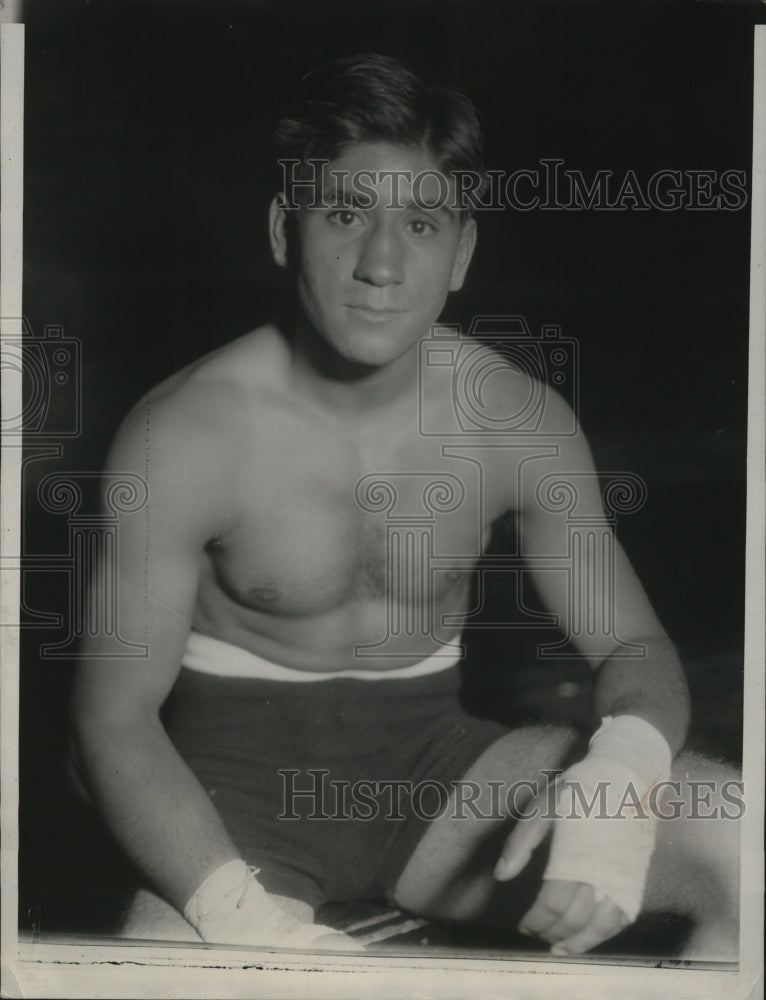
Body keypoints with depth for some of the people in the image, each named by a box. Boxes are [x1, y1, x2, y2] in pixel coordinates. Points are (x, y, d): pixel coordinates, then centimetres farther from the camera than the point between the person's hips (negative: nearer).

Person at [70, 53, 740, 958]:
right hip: (241, 766, -2)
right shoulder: (182, 436, -16)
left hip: (428, 753, 3)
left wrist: (620, 772, -25)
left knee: (743, 839, -17)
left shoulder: (522, 423, -6)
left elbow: (634, 644, 0)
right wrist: (242, 912, -31)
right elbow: (115, 717, -14)